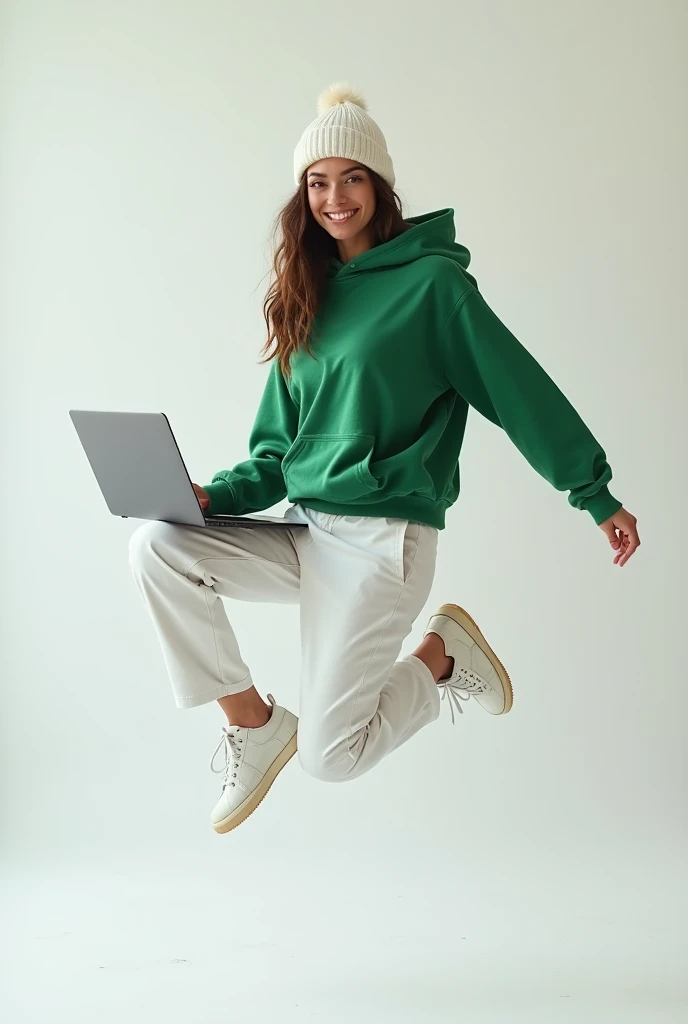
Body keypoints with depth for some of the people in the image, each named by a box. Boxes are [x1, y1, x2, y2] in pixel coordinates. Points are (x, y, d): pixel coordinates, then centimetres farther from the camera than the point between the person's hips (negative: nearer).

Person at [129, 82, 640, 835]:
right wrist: (216, 495, -4)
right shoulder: (307, 294, 13)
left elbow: (519, 387, -5)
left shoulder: (430, 280, -6)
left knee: (330, 755, -10)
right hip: (308, 532, 7)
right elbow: (279, 447, 13)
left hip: (384, 538, -6)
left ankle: (442, 654, 17)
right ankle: (254, 724, 0)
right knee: (157, 547, -14)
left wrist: (596, 494, -4)